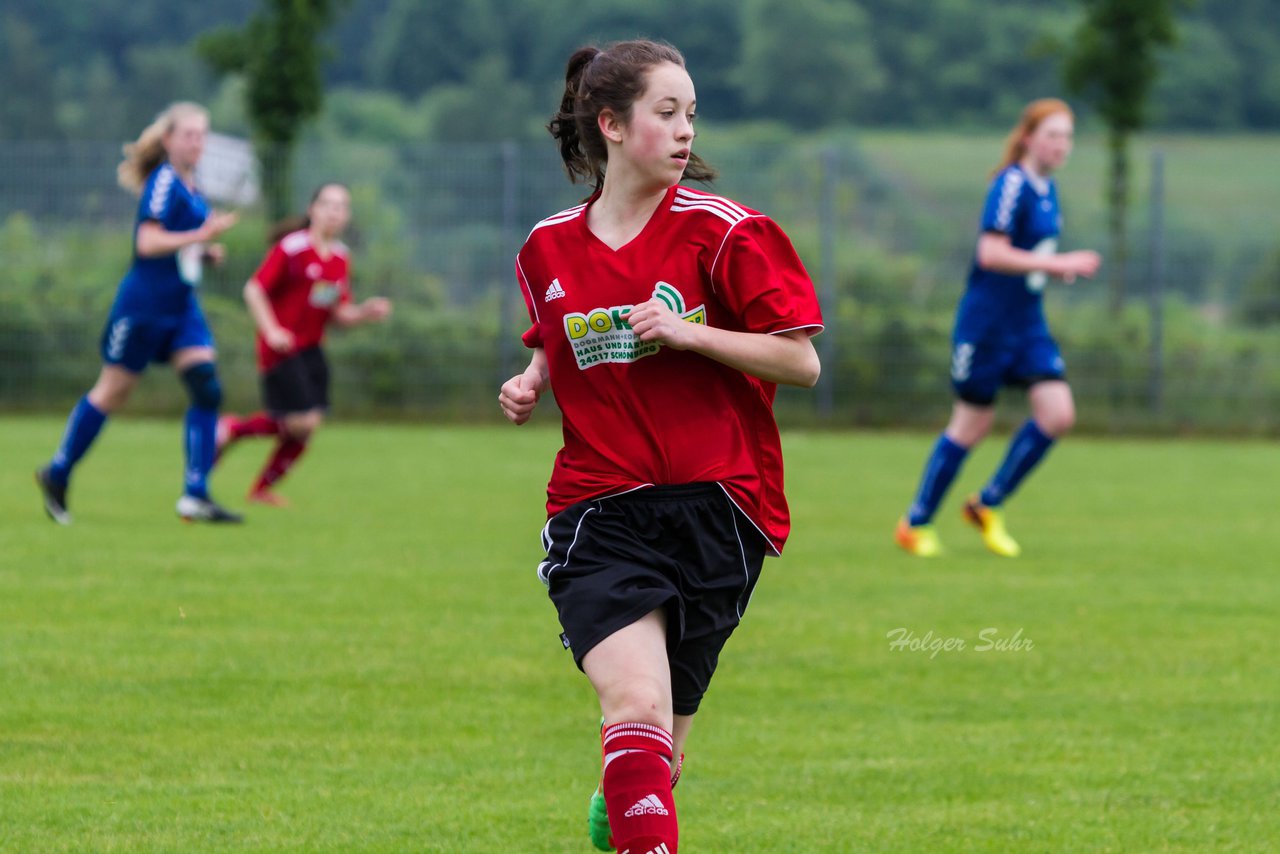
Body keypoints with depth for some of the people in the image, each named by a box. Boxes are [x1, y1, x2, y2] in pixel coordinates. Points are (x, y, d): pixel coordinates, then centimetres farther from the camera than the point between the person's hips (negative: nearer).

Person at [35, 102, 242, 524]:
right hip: (144, 302, -8)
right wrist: (202, 235, -26)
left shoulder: (189, 185, 13)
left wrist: (205, 251, 8)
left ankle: (195, 495, -10)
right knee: (113, 391, 4)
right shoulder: (163, 182, -15)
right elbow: (147, 242, -23)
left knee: (207, 389, -8)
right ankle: (56, 474, 21)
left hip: (181, 305, 8)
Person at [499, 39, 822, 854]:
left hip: (715, 508, -1)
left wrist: (688, 332, -18)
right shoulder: (548, 249, 6)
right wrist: (532, 382, 4)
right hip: (599, 512, 1)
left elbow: (801, 361, -7)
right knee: (637, 705, -23)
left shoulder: (725, 231, -6)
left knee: (662, 741, 12)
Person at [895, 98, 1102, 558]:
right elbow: (991, 253, -26)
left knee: (1058, 413, -5)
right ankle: (915, 524, 15)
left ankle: (988, 504, 11)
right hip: (987, 322, -8)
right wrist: (1058, 264, -26)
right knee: (972, 425, 0)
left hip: (1027, 322, 8)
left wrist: (1059, 268, 5)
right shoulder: (1012, 185, -17)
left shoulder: (1046, 189, 10)